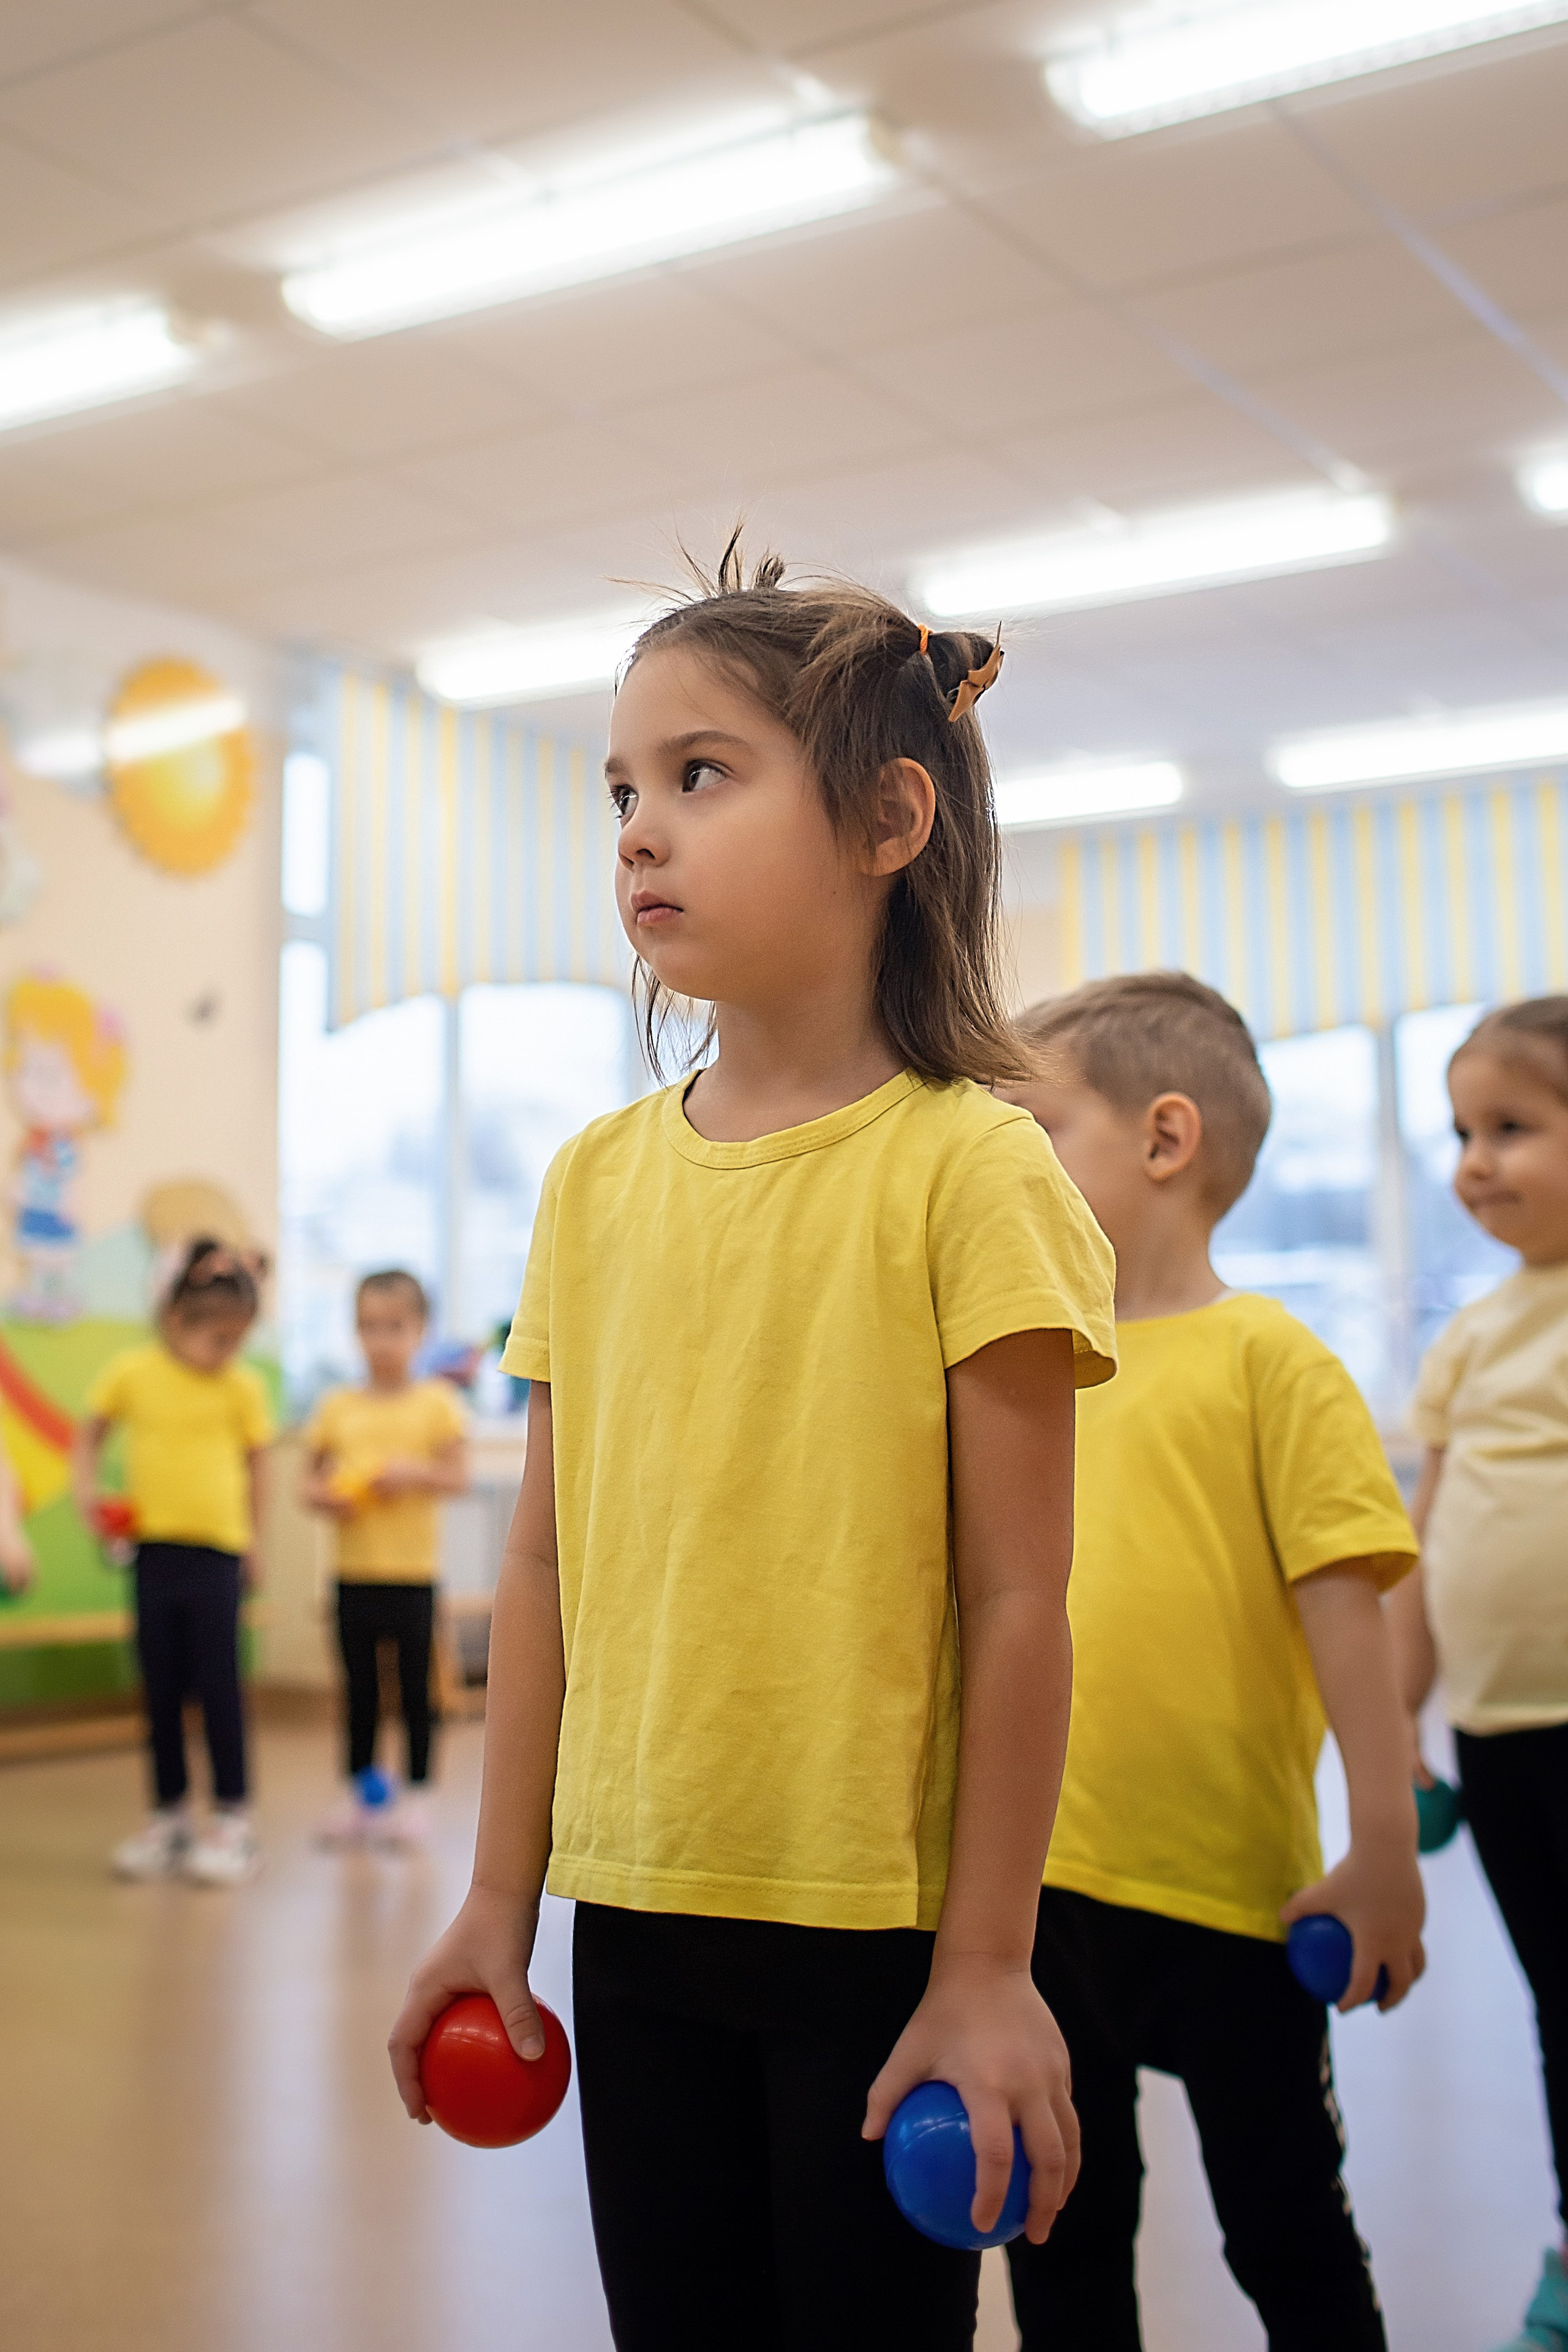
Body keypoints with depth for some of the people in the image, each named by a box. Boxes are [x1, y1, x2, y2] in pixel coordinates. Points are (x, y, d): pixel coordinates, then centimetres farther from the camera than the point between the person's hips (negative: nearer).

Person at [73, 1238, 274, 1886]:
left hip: (217, 1550, -2)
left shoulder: (242, 1387, -2)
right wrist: (86, 1488, -3)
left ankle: (232, 1817, 6)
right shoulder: (132, 1372, 0)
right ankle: (168, 1815, 21)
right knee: (161, 1688, 10)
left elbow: (256, 1465, 8)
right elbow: (90, 1434, 13)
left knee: (218, 1686, -3)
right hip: (153, 1546, 2)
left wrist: (251, 1545, 11)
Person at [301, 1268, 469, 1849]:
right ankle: (356, 1792, 22)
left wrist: (412, 1473, -20)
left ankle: (415, 1795, 14)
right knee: (359, 1688, 11)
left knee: (415, 1688, 4)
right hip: (354, 1570, 3)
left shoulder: (436, 1403, -2)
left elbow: (458, 1475, -4)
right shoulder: (337, 1407, 6)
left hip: (412, 1570, -3)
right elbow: (308, 1482, 9)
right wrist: (325, 1497, -11)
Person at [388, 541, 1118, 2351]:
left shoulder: (965, 1167, -10)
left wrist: (987, 1969, -9)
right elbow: (547, 1561, 7)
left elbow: (1013, 1604, -10)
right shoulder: (597, 1179, 4)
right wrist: (501, 1899, 9)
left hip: (878, 1928, -4)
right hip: (637, 1924, 4)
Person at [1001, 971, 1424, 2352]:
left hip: (1226, 1888, -5)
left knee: (1287, 2235, 11)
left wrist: (1385, 1850, -16)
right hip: (1037, 1877, 5)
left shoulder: (1265, 1357, -8)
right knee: (1062, 2232, 17)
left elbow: (1343, 1602, -12)